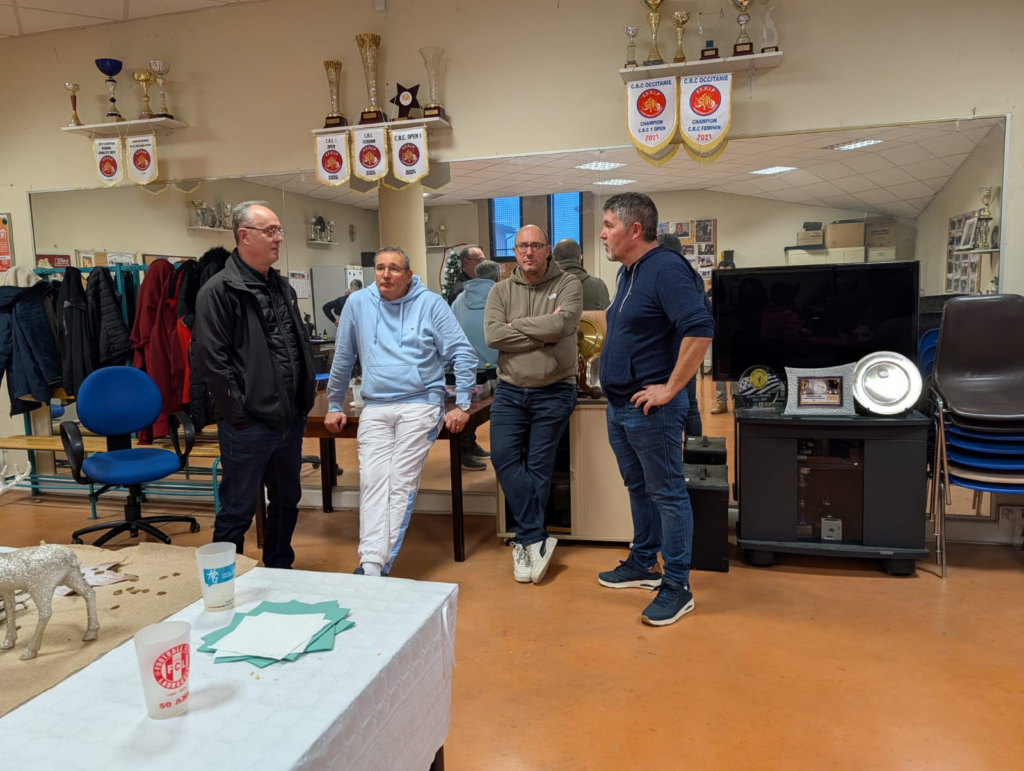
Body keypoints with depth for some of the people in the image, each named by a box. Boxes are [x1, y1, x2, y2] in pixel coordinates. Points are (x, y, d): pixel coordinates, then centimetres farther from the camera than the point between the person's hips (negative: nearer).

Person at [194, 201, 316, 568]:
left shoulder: (282, 287, 13)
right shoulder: (220, 290, -11)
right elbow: (211, 359, -16)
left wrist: (306, 398, 11)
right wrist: (240, 413, -16)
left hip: (290, 420, 8)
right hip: (248, 425, -8)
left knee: (286, 502, 19)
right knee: (237, 512, 4)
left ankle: (280, 572, 35)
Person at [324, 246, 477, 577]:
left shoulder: (430, 303, 1)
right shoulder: (358, 303, 8)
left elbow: (464, 354, 1)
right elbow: (342, 359, 17)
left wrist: (462, 405, -3)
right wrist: (334, 405, 20)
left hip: (420, 404, -3)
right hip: (375, 408, 3)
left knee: (402, 483, -9)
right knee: (372, 482, -10)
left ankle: (378, 566, -6)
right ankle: (370, 565, -14)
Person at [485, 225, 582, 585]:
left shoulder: (568, 285, -1)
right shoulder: (500, 292, 7)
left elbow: (559, 325, -20)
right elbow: (492, 335, -10)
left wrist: (516, 325, -8)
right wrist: (543, 330, -13)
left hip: (553, 393, -3)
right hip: (510, 392, 3)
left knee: (539, 467, 3)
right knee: (504, 457, -9)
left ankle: (526, 541, 18)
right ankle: (538, 540, 0)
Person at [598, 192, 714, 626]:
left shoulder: (665, 269, -17)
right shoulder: (628, 272, 13)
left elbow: (700, 329, -28)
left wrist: (670, 388, -23)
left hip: (650, 409, -10)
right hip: (619, 407, 10)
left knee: (667, 494, 1)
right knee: (638, 488, 19)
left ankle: (676, 586, 11)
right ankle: (643, 564, 34)